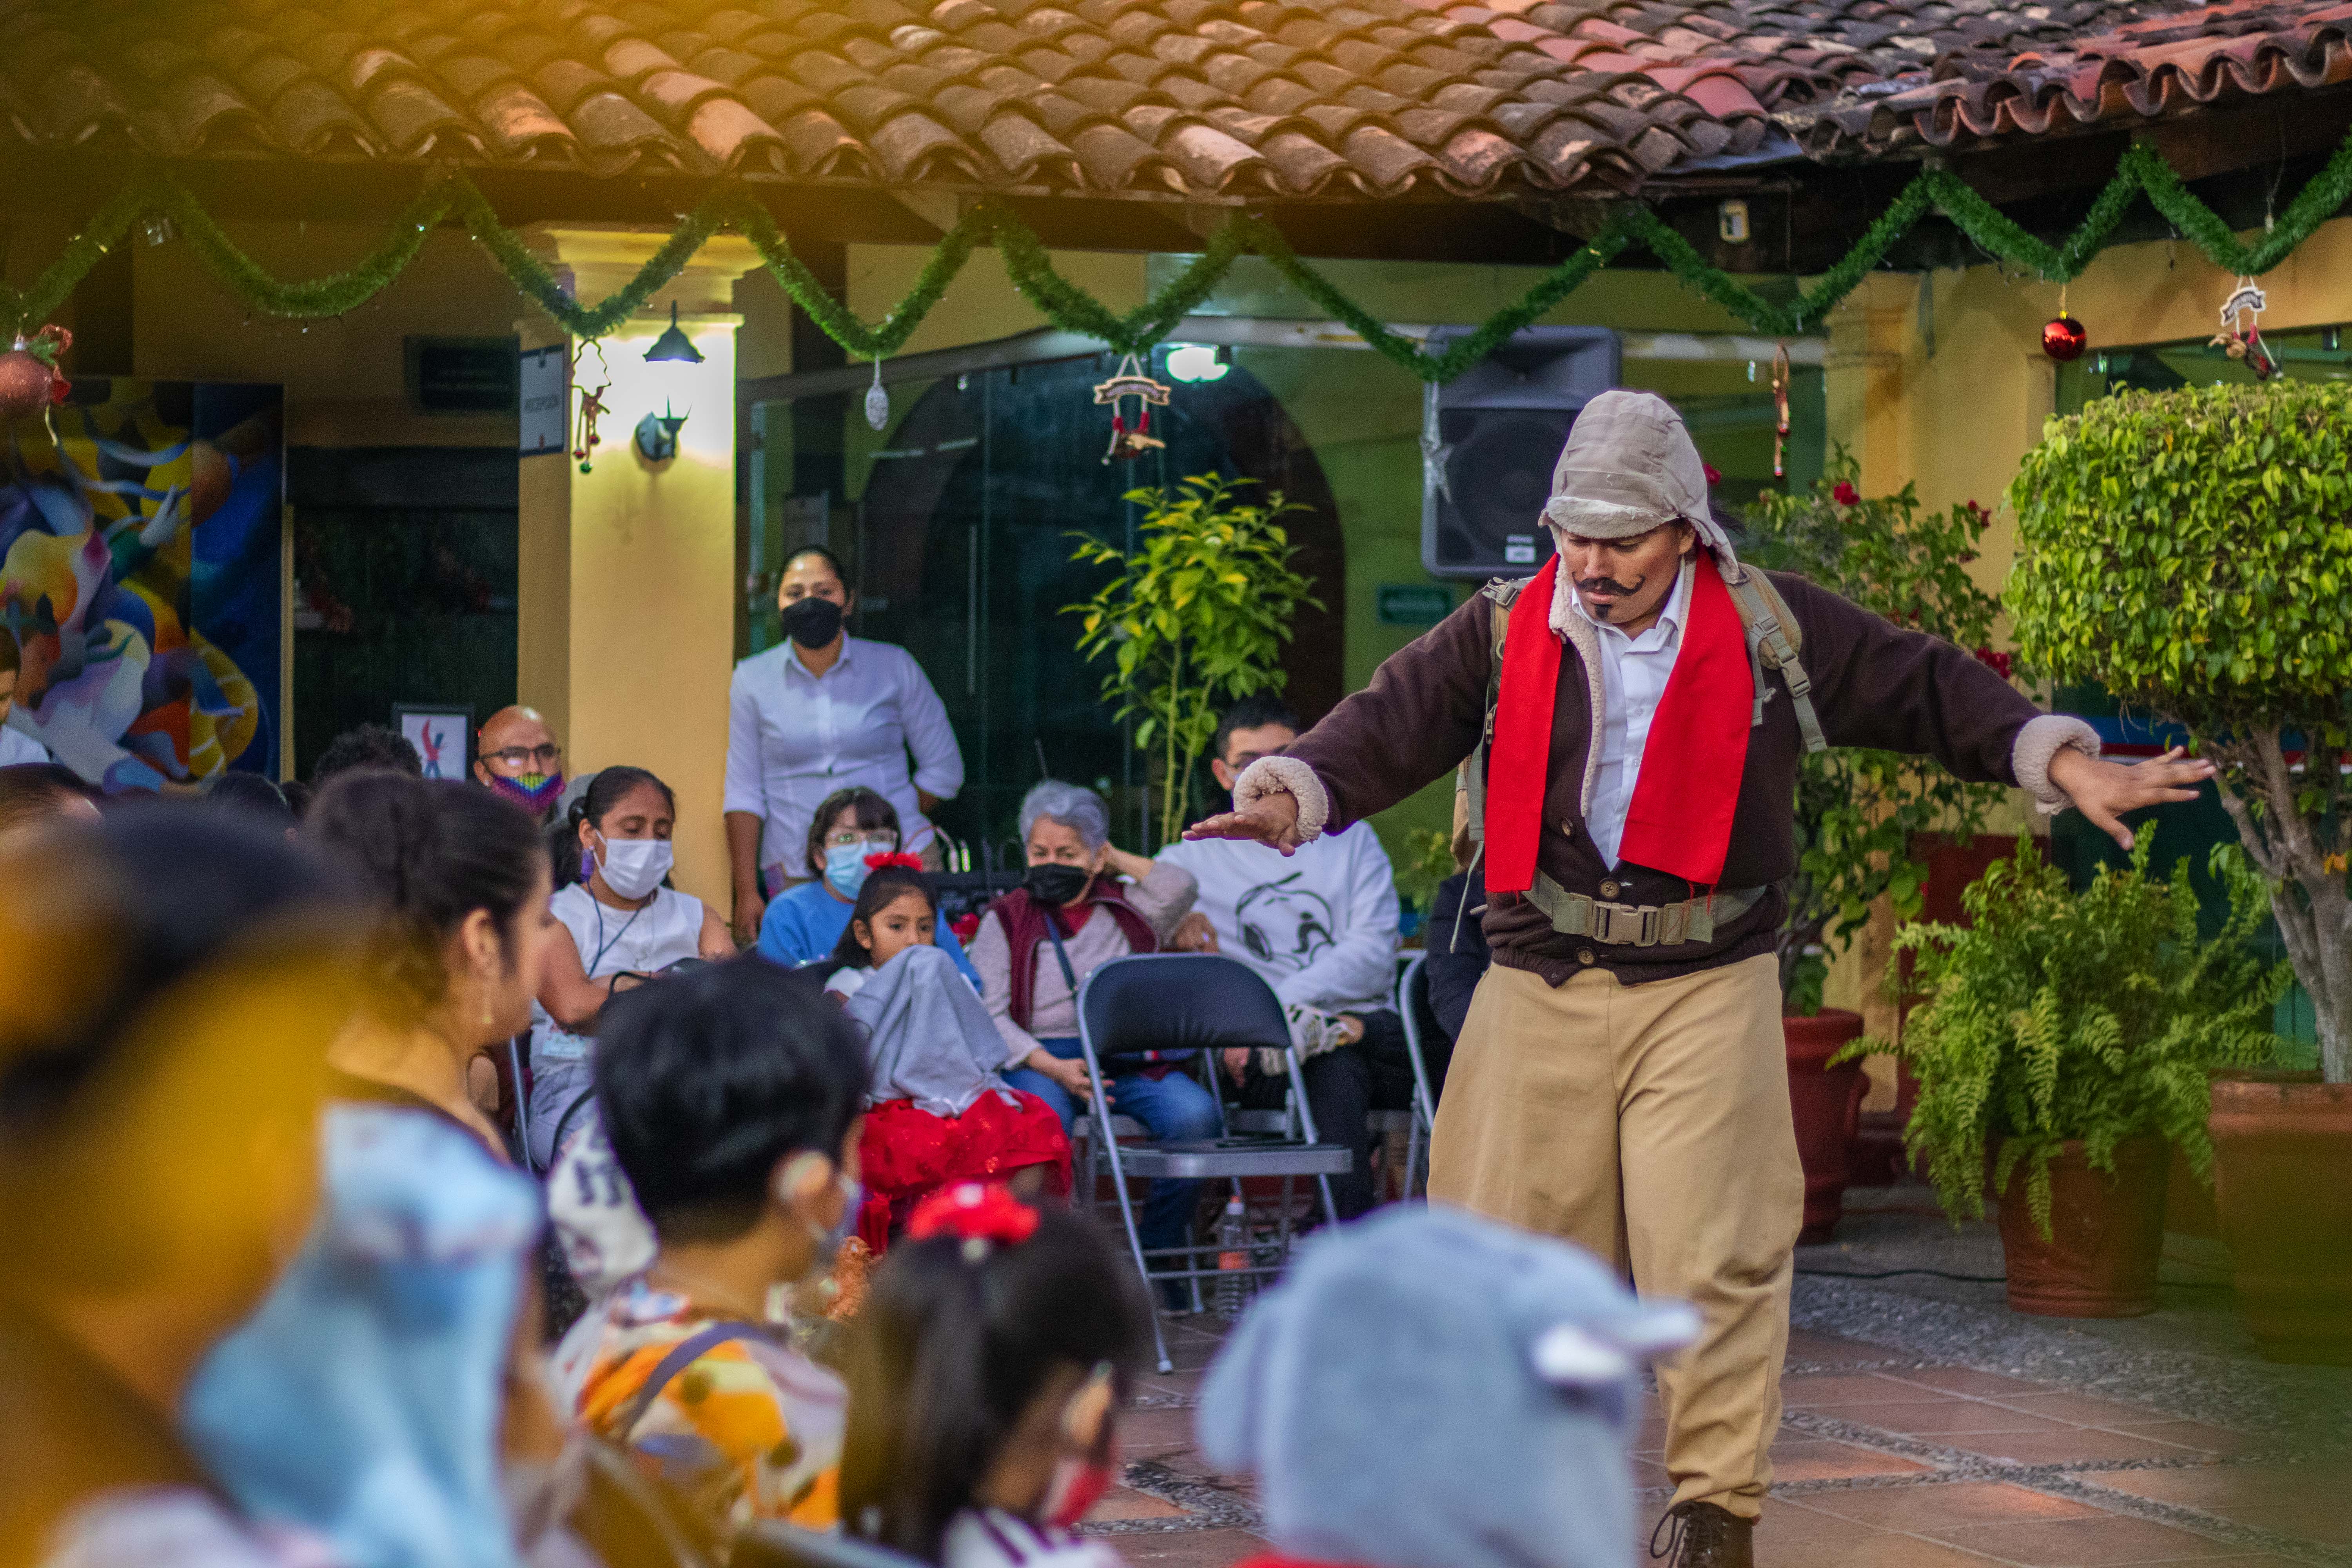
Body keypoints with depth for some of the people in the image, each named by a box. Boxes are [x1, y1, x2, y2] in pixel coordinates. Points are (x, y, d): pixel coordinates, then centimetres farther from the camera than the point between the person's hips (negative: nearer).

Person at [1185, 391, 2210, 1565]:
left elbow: (1933, 692, 7)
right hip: (1539, 993, 2)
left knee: (1710, 1255, -6)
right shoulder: (1504, 633, 3)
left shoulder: (1773, 629, 2)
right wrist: (1299, 790, -24)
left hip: (1707, 994, -1)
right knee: (1513, 1238, 4)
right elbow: (1393, 723, -5)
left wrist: (2061, 764, -2)